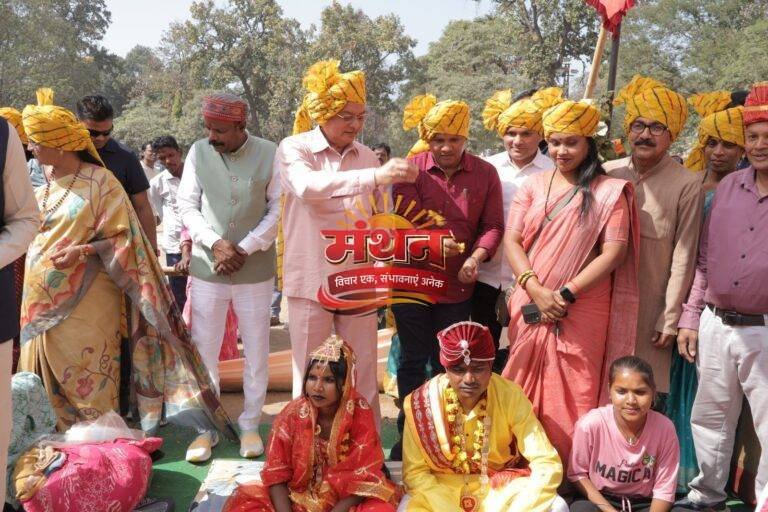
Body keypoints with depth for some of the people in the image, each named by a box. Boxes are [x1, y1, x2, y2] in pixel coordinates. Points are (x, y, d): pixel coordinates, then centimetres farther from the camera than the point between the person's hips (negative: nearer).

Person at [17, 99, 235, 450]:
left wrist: (81, 251, -23)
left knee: (90, 380, 1)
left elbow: (122, 237, -10)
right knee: (44, 382, 12)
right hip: (41, 300, 6)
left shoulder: (100, 182, -11)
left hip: (86, 302, -6)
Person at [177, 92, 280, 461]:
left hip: (256, 271, -1)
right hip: (207, 269, 1)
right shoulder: (198, 152, 0)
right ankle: (206, 428, 21)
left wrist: (244, 249, -12)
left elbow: (279, 209, -5)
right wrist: (215, 243, -14)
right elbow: (187, 206, 1)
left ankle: (250, 425, 24)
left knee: (256, 353, 8)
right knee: (203, 352, 6)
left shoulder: (269, 154, -6)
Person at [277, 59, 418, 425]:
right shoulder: (294, 149, -4)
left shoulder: (367, 156, 7)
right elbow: (307, 186, -27)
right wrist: (375, 176, -35)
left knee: (363, 377, 10)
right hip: (311, 281, -3)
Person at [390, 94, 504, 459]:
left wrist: (476, 257, -18)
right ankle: (408, 434, 21)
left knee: (446, 364, 13)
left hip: (457, 285, 2)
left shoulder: (485, 173, -1)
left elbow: (493, 225, 0)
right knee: (413, 360, 8)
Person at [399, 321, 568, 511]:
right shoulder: (423, 402, -18)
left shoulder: (510, 396, -17)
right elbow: (415, 472, -13)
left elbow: (547, 464, -17)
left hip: (501, 487, 1)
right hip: (441, 488, -1)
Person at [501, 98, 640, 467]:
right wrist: (536, 289, -12)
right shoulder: (534, 185, 10)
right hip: (531, 307, 3)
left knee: (572, 395, 0)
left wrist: (567, 294, -14)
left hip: (582, 312, -3)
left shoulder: (609, 191, 0)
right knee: (524, 391, 8)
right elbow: (511, 240, 3)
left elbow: (613, 253, -7)